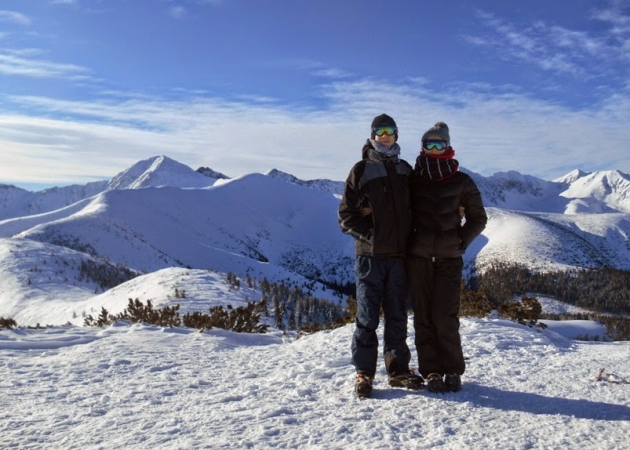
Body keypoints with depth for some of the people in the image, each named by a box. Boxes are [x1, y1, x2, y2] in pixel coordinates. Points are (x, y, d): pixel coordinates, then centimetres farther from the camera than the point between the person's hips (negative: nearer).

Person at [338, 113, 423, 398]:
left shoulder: (405, 170, 13)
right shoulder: (361, 170, 1)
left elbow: (414, 207, 20)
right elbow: (346, 215, -1)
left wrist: (409, 240, 7)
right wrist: (369, 234, -9)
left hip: (398, 256, 4)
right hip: (370, 255, -4)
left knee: (397, 316, 10)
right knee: (367, 316, 0)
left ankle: (398, 369, 21)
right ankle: (364, 373, 10)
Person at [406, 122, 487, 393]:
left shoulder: (461, 182, 5)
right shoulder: (413, 180, 7)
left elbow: (478, 218, 11)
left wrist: (460, 241, 0)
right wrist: (409, 241, 2)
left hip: (449, 259, -1)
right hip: (418, 259, 1)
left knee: (445, 318, -5)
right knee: (424, 318, 3)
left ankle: (453, 371, 11)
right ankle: (432, 371, 13)